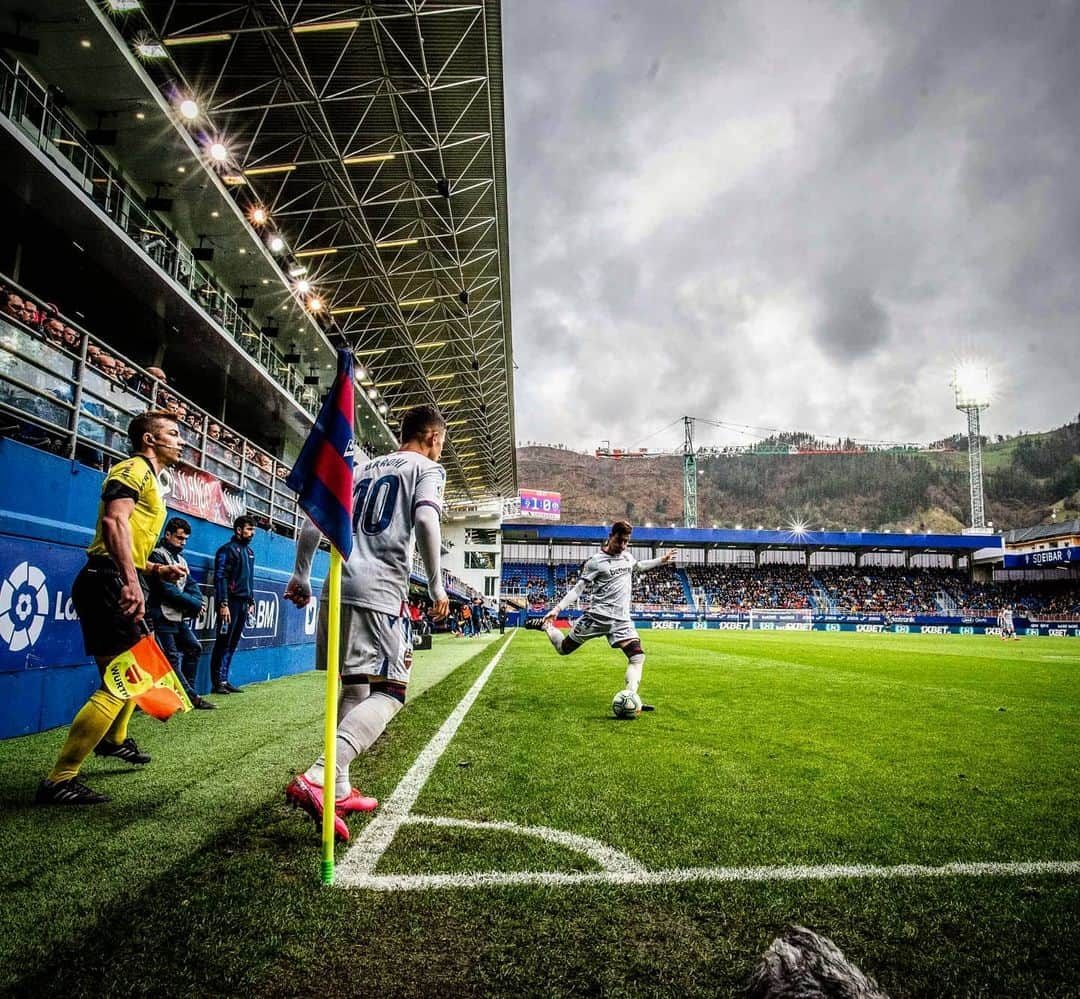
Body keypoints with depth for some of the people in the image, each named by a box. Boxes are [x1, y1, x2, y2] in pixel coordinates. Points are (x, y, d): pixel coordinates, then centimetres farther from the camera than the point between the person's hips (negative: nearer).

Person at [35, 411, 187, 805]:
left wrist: (158, 571, 14)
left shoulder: (151, 481, 24)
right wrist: (131, 581, -34)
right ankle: (58, 782, -10)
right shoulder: (135, 468, -6)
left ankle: (113, 740, 46)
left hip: (121, 585, 11)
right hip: (109, 584, -11)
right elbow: (115, 520, -25)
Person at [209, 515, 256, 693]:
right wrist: (223, 604, -20)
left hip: (243, 603, 7)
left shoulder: (249, 551, 17)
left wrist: (251, 601, 17)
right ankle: (218, 682, 2)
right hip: (231, 603, -7)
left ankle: (224, 680, 15)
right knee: (223, 643, -3)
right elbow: (220, 578, -14)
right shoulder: (227, 549, -7)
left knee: (232, 644, 10)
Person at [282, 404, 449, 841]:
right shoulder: (427, 468, 6)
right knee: (388, 692, -5)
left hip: (337, 591, 7)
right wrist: (436, 586, -9)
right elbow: (425, 518, -13)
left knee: (355, 689, 17)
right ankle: (317, 779, -21)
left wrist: (301, 575, 21)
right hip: (380, 593, -7)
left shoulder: (363, 468, 25)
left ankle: (339, 790, 20)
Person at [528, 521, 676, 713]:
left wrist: (661, 560, 34)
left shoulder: (627, 557, 13)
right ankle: (545, 625, 33)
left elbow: (639, 567, 38)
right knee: (563, 649, 6)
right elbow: (578, 588, -8)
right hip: (596, 616, -5)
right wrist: (558, 608, -17)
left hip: (621, 620, 5)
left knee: (637, 656, -14)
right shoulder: (597, 561, -7)